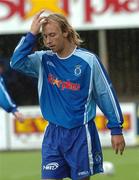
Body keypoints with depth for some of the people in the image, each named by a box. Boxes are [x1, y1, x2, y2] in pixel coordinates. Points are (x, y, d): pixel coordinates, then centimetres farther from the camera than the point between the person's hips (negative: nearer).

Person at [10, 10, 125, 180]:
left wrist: (116, 129, -2)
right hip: (53, 133, 3)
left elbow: (106, 94, -2)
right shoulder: (44, 60, 4)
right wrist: (32, 34, -13)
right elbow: (17, 62, -10)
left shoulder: (88, 60, -6)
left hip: (81, 133, -3)